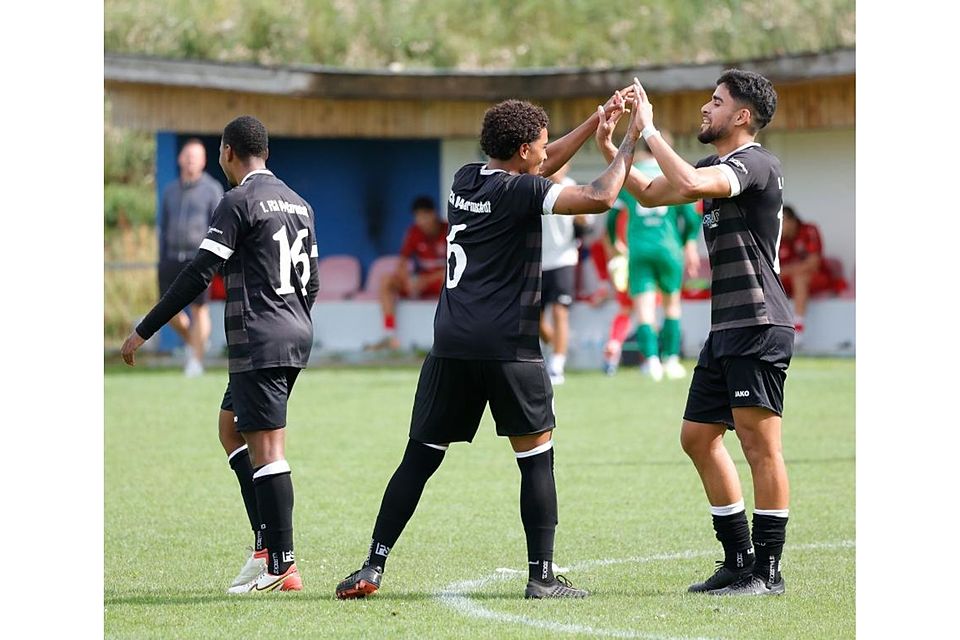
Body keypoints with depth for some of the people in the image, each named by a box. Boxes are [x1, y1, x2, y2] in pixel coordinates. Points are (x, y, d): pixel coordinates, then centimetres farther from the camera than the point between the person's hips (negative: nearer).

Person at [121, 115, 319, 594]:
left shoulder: (239, 201, -10)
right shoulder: (298, 204, 15)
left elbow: (198, 274, -14)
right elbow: (311, 283, 21)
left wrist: (143, 332, -10)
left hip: (258, 340, -9)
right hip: (296, 336, 9)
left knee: (265, 447, -8)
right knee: (231, 427, 19)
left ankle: (280, 563, -11)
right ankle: (267, 544, 11)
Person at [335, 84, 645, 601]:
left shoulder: (467, 180, 14)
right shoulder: (518, 191, -7)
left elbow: (536, 169, 30)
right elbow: (599, 198, -15)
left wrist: (595, 122, 30)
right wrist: (629, 141, -1)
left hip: (451, 345, 6)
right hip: (508, 346, -6)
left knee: (420, 458, 9)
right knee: (536, 456, 4)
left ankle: (373, 568, 4)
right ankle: (541, 575, 3)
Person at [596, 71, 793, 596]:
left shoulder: (754, 163, -12)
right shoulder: (719, 166, 18)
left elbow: (688, 184, -30)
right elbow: (651, 194, 28)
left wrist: (650, 132, -19)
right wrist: (610, 149, 16)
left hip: (759, 326, -10)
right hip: (726, 330, 10)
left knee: (759, 443, -8)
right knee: (698, 437, 11)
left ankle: (767, 571, -5)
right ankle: (738, 561, 17)